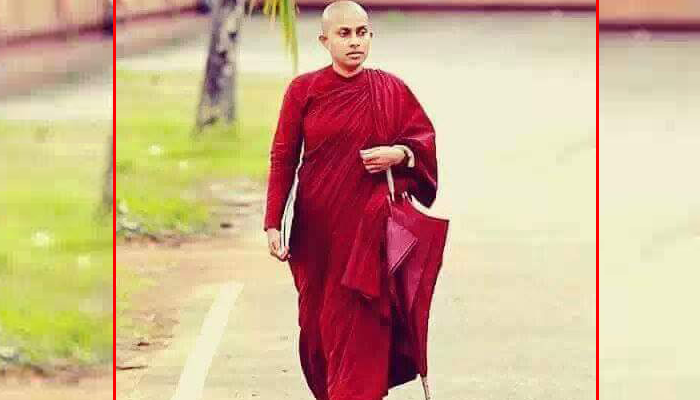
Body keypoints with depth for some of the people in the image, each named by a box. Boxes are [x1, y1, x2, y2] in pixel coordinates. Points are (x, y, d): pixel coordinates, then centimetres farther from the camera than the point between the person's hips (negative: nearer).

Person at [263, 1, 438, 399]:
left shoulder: (392, 90, 1)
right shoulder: (303, 90, 0)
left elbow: (425, 138, 9)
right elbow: (283, 159, 1)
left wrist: (400, 154, -13)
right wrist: (273, 224, -5)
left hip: (369, 228, -1)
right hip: (317, 228, 1)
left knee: (361, 325, -8)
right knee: (318, 324, 9)